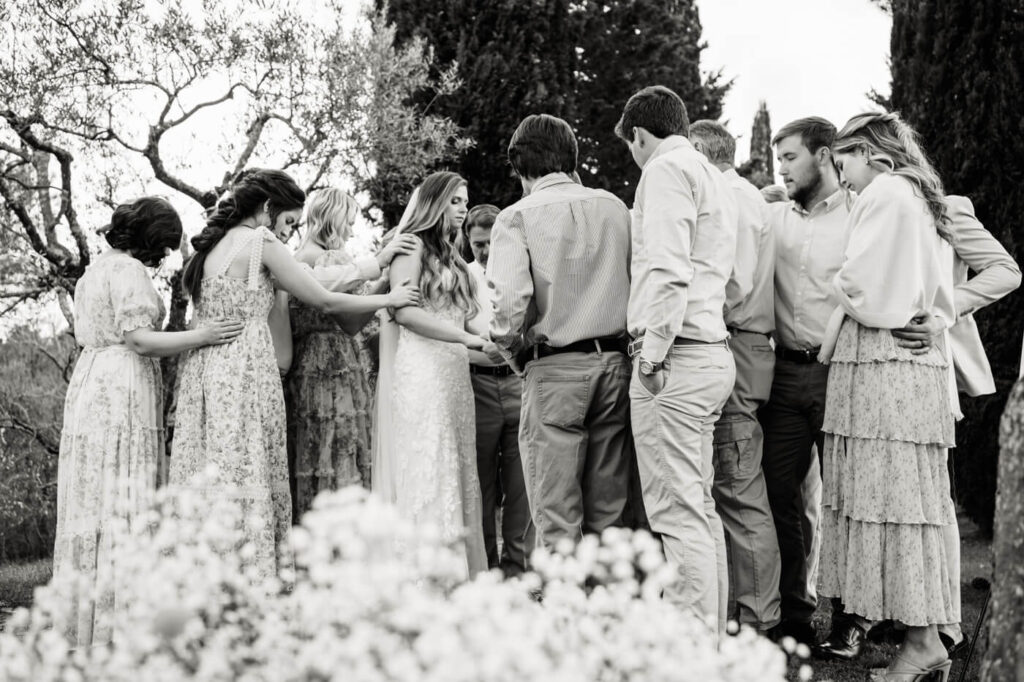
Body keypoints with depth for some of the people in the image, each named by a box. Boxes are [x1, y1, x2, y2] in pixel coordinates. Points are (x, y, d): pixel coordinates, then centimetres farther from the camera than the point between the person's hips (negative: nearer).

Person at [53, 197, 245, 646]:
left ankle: (80, 625, 11)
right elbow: (138, 340, -18)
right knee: (122, 508, -10)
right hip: (122, 393, -10)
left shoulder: (95, 269, 19)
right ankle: (113, 630, -11)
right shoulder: (129, 270, -10)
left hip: (89, 386, 10)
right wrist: (198, 337, -20)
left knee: (91, 505, 9)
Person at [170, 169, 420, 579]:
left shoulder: (210, 245, 16)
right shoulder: (262, 243, -6)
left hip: (202, 369, 8)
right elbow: (325, 302, -2)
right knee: (249, 481, -6)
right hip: (245, 372, -8)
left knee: (208, 481, 5)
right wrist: (390, 299, 10)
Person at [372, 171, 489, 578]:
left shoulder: (449, 257, 25)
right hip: (420, 372, -8)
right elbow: (405, 312, -12)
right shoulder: (413, 245, 1)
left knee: (456, 476, 3)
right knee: (428, 474, -12)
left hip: (453, 375, 8)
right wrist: (468, 339, -13)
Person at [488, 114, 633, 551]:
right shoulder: (615, 207, 10)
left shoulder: (517, 217, -3)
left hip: (554, 367, -4)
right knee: (607, 518, 9)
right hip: (615, 360, 4)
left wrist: (512, 351, 3)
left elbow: (510, 301, -14)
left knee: (557, 522, -1)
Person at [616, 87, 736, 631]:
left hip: (676, 359, -10)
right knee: (700, 506, 13)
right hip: (713, 354, 10)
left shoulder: (666, 169, -6)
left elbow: (668, 269, -18)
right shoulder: (711, 176, 24)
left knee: (678, 513, -10)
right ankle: (713, 633, 17)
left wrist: (653, 353, -17)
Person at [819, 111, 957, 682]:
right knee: (910, 498, 6)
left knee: (891, 499, -10)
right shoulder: (925, 201, 23)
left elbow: (864, 284, -11)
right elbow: (942, 299, 20)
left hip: (881, 359, -9)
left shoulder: (883, 193, -5)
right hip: (924, 359, 9)